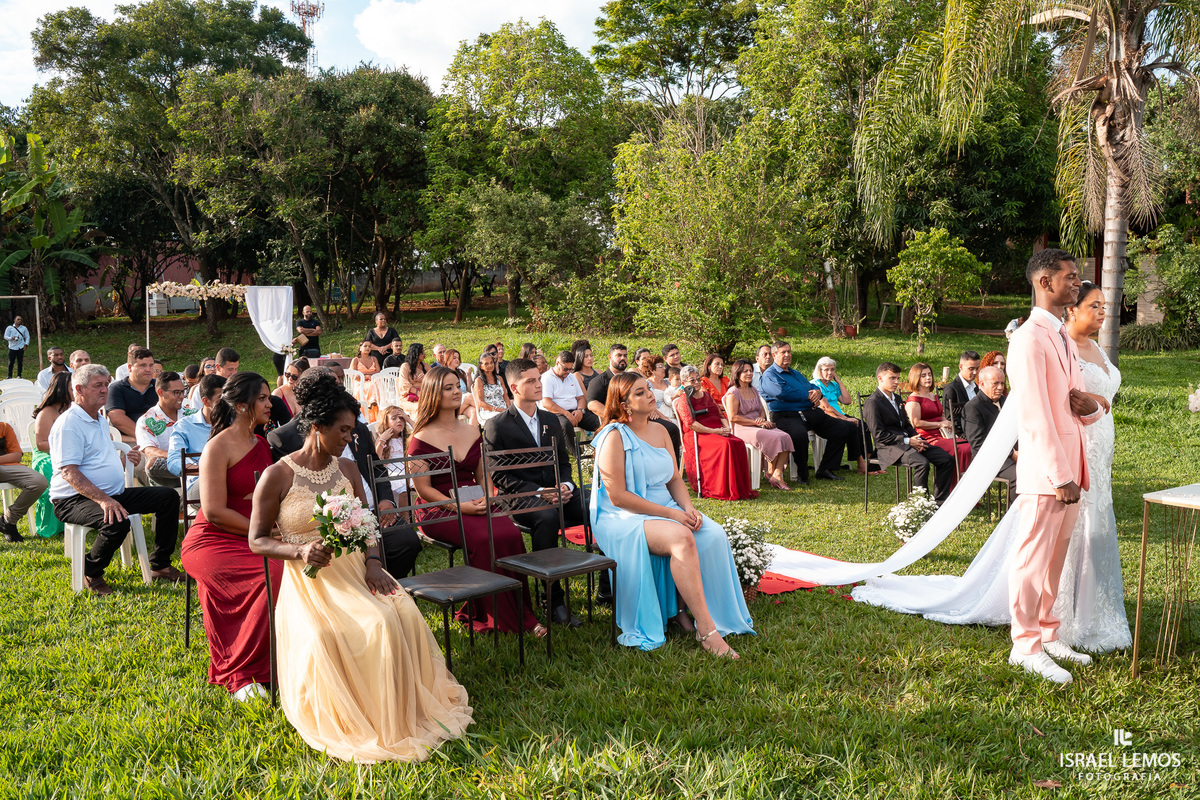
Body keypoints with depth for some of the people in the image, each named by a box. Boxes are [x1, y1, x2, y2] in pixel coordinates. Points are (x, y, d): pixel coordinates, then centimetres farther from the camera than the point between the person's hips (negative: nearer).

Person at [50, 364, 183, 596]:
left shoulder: (101, 420, 18)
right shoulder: (68, 423, -13)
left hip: (113, 494, 10)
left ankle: (160, 565, 7)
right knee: (117, 523, -37)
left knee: (169, 497, 0)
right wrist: (103, 499, -32)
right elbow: (69, 473, -22)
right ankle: (91, 574, -8)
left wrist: (127, 460, 8)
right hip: (74, 499, -9)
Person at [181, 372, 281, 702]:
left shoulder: (262, 445, 16)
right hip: (211, 542, -6)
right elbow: (215, 512, -15)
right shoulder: (219, 447, -8)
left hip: (254, 538, 6)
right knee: (273, 575, -32)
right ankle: (239, 674, -19)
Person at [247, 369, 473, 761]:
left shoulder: (347, 470, 11)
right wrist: (301, 551, -19)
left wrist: (373, 562, -7)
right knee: (321, 637, -33)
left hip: (353, 569, 4)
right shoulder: (277, 476, -5)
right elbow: (257, 540, -1)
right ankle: (352, 724, -11)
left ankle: (403, 712, -8)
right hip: (309, 579, -4)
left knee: (403, 614, -23)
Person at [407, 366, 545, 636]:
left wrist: (485, 498, -2)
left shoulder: (472, 433, 17)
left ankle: (520, 614, -15)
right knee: (485, 538, -32)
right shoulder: (422, 439, -1)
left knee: (511, 533, -26)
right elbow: (423, 488, -5)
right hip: (439, 511, -5)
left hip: (475, 506, 5)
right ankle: (497, 616, -19)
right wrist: (460, 506, -17)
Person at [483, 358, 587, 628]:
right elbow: (499, 476, -5)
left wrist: (565, 485, -4)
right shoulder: (497, 426, 0)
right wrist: (538, 492, -17)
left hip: (557, 493, 5)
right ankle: (554, 601, -32)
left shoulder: (552, 419, 18)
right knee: (548, 517, -38)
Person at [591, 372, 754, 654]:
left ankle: (677, 609, -8)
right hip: (624, 518, -7)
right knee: (681, 538, -34)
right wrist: (670, 514, -18)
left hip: (666, 510, 7)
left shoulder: (660, 432, 13)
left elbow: (675, 479, 15)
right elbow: (617, 496, -16)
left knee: (714, 535, -20)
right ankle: (706, 629, -30)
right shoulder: (615, 437, -10)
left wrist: (688, 508, -7)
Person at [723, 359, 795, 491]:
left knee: (785, 437, -20)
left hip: (759, 426, 8)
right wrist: (757, 422, -16)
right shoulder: (733, 393, -5)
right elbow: (733, 417, -14)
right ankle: (770, 473, -12)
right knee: (774, 438, -30)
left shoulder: (754, 390, 21)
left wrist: (762, 419, -2)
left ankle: (778, 475, -24)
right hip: (743, 429, -8)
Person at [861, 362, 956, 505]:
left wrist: (917, 439, 2)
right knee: (922, 463, -34)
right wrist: (908, 441, -18)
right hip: (889, 447, -9)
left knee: (947, 459, -7)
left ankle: (940, 501, -1)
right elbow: (879, 435, -15)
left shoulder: (896, 398, 21)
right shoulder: (872, 403, -8)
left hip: (908, 442, 9)